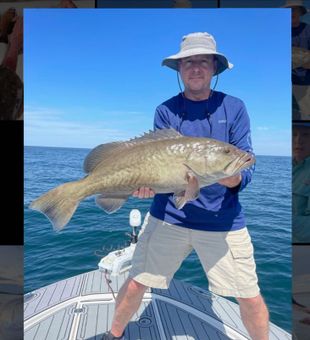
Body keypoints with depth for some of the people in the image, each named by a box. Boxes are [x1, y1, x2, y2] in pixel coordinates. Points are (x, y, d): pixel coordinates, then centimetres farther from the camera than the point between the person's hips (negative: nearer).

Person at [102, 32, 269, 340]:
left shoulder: (234, 107, 0)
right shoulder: (166, 110, 2)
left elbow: (245, 170, -4)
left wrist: (229, 176, -27)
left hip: (223, 219, 0)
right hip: (167, 215, 1)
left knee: (251, 298, 8)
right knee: (134, 285, 7)